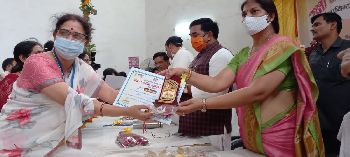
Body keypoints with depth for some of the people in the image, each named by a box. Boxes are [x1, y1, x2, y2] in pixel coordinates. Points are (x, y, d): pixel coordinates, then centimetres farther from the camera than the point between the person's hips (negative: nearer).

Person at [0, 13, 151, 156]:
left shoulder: (81, 68, -2)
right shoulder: (37, 63, -21)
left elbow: (110, 94, -8)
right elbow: (73, 101, -30)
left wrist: (142, 103, -20)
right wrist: (127, 112, -35)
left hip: (54, 140, 5)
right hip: (18, 144, -5)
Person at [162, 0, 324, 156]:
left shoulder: (282, 46, -11)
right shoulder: (243, 54, 9)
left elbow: (258, 91, -24)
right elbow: (218, 83, -4)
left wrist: (203, 104, -27)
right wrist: (186, 73, -19)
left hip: (279, 137, -5)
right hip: (250, 136, 6)